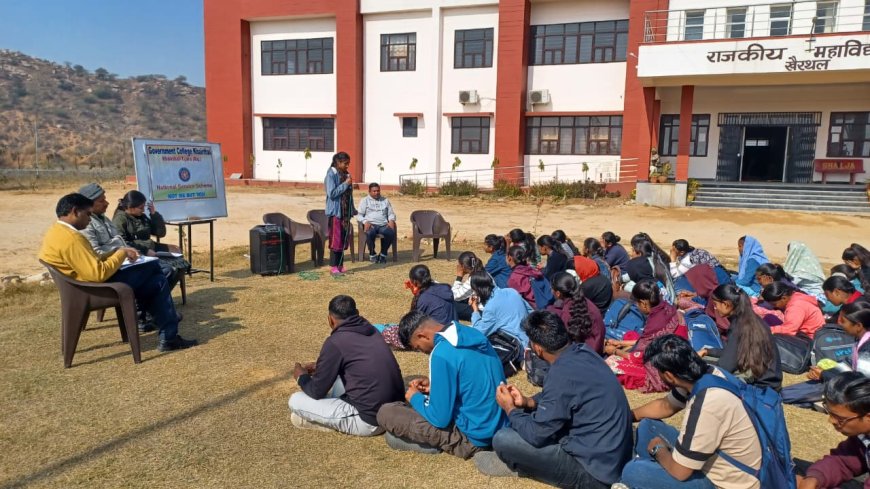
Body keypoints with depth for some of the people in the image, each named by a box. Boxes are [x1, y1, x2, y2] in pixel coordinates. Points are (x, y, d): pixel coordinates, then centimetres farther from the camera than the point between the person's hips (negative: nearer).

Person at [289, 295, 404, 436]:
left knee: (295, 401, 0)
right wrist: (320, 367, 31)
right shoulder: (371, 331, 9)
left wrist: (302, 377, 17)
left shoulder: (335, 342, -12)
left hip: (369, 421, -8)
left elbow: (317, 391, -4)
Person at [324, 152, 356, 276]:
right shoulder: (331, 175, -10)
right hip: (335, 212, -7)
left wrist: (352, 210, 10)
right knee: (336, 240, -4)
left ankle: (340, 265, 17)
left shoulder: (346, 175, 12)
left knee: (344, 240, 9)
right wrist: (346, 184, -17)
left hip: (345, 212, 7)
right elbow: (332, 193, -18)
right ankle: (333, 267, 2)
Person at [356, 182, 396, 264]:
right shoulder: (365, 201, 15)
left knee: (391, 232, -33)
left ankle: (383, 254, -12)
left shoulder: (385, 200, 23)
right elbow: (359, 215, 7)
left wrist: (391, 220, 0)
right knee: (370, 233, -39)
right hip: (370, 224, -2)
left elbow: (391, 213, 23)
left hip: (383, 225, 2)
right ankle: (372, 254, -15)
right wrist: (365, 222, -14)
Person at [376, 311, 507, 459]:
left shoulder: (442, 354, -23)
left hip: (474, 438, -9)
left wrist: (415, 398, 0)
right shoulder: (473, 334, 3)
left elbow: (441, 419, -18)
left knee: (385, 412, -8)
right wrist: (435, 385, 12)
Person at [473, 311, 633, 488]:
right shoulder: (582, 352, -1)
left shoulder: (562, 374, -27)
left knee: (502, 440, -12)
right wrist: (529, 402, 8)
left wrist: (510, 409, -2)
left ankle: (515, 463, 17)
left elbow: (536, 435, -19)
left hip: (597, 469, -9)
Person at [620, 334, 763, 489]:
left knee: (632, 472, -15)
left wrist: (658, 449, -4)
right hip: (718, 461, 8)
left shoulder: (705, 406, -35)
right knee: (648, 426, 12)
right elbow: (666, 406, 13)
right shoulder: (703, 375, -9)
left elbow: (679, 471, -24)